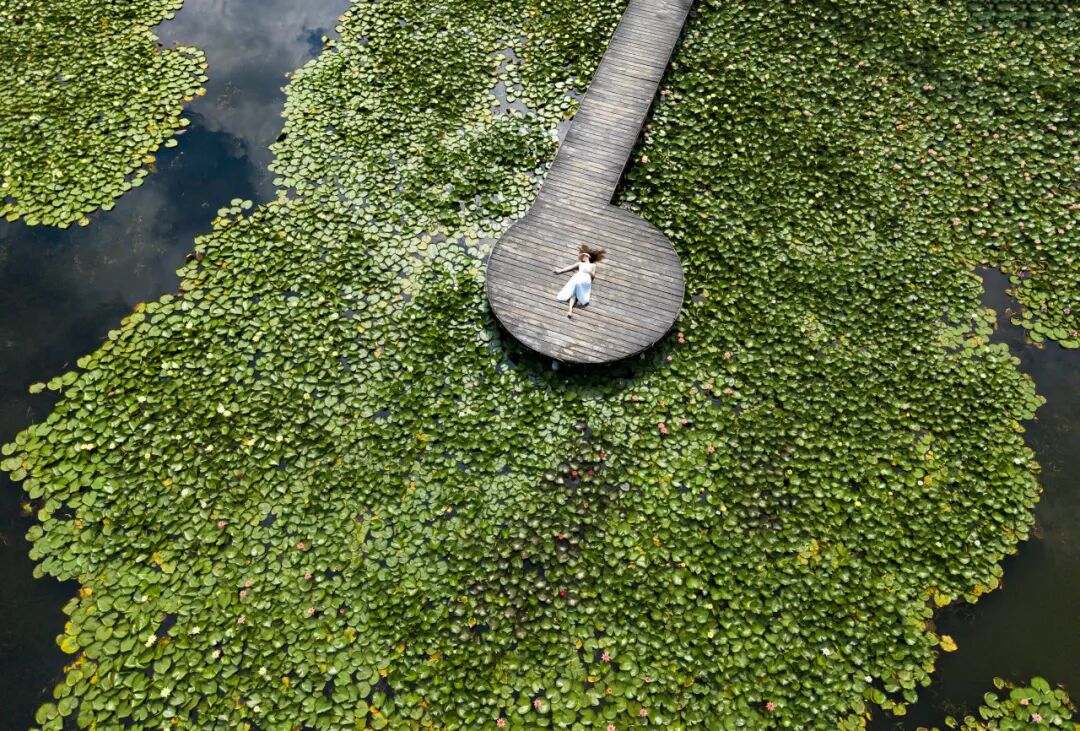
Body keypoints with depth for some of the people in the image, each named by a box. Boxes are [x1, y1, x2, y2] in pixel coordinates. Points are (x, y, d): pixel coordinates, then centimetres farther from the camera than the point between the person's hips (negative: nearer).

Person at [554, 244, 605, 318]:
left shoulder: (593, 265, 30)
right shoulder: (580, 263, 36)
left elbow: (593, 276, 18)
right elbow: (570, 267, 31)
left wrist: (589, 272, -2)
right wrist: (560, 270, 25)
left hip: (585, 279, -4)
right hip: (578, 277, 4)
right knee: (574, 292, -15)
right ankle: (570, 309, -31)